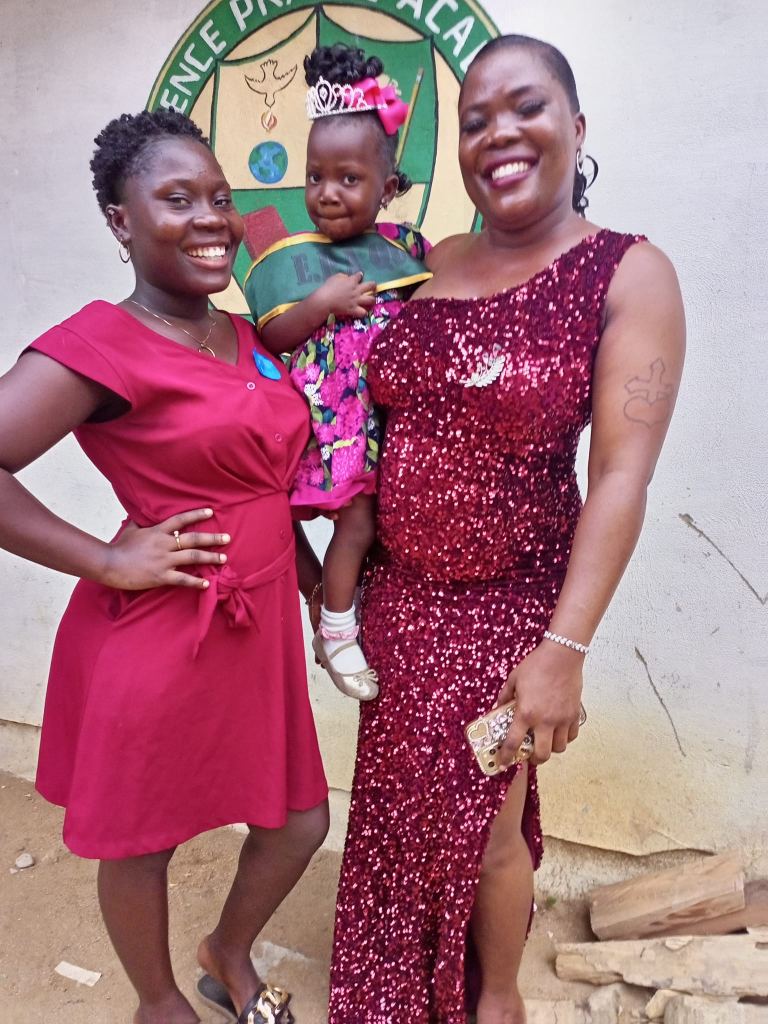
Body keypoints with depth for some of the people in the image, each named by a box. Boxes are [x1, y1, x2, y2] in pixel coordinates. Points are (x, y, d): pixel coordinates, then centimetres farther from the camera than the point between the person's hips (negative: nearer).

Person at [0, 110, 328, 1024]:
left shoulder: (247, 341, 9)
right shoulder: (99, 346, -15)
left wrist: (314, 580, 12)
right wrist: (108, 560, -19)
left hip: (260, 629, 8)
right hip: (160, 639, -7)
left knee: (300, 821, 19)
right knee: (141, 839, 17)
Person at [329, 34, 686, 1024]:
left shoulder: (628, 274, -10)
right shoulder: (429, 264, 4)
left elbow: (622, 475, -16)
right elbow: (380, 421, 9)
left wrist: (565, 648, -20)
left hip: (507, 604, -4)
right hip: (397, 590, 5)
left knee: (482, 816, 12)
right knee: (401, 799, 20)